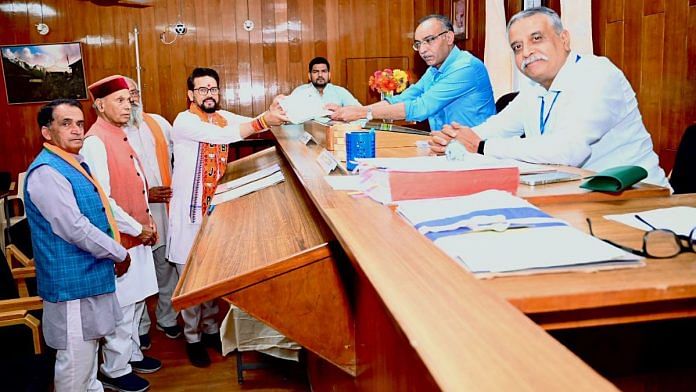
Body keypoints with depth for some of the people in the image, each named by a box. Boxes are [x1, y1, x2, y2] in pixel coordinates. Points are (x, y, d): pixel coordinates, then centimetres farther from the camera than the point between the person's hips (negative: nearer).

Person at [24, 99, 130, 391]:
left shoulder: (75, 164, 11)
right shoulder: (46, 172, -20)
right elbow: (75, 229, -24)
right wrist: (120, 254, -13)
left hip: (90, 276, 10)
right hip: (72, 282, -10)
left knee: (88, 348, 24)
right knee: (75, 361, 1)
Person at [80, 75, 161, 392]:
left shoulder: (119, 135, 9)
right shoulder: (95, 142, -19)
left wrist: (146, 219, 8)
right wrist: (137, 228, -15)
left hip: (137, 234, 9)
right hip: (119, 239, -9)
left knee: (136, 301, 20)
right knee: (122, 307, 3)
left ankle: (131, 354, 37)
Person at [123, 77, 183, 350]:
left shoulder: (158, 122, 6)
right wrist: (144, 194, -17)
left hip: (166, 210, 4)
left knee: (167, 268, 15)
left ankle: (167, 318, 35)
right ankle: (140, 327, 28)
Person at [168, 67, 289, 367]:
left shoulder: (223, 117, 7)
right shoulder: (184, 121, -15)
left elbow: (254, 123, -5)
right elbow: (219, 135, -31)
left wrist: (272, 112, -27)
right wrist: (263, 121, -41)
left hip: (216, 208, 6)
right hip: (190, 211, -6)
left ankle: (210, 328, 32)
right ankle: (193, 338, 20)